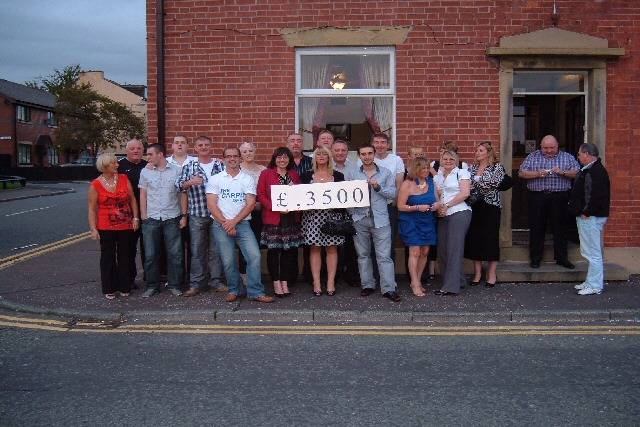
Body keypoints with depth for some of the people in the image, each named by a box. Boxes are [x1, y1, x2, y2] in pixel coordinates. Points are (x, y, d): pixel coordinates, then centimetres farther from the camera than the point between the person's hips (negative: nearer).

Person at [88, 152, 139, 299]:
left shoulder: (124, 179, 2)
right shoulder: (96, 185, -4)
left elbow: (132, 199, 5)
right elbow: (92, 209, -3)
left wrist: (135, 217, -2)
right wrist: (93, 228, -7)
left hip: (126, 226, 2)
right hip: (106, 228, -2)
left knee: (124, 257, 9)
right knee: (108, 258, 6)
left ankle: (124, 287, 21)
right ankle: (109, 289, 16)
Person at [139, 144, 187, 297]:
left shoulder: (177, 171, 0)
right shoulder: (145, 172, 6)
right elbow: (143, 195, 8)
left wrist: (184, 215, -2)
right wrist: (144, 217, 2)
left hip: (172, 218, -1)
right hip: (151, 219, 2)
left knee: (175, 254, 3)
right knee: (150, 255, 6)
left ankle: (175, 285, 16)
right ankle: (152, 286, 19)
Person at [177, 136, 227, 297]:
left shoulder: (220, 165, 8)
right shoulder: (189, 166, 7)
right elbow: (178, 184, -1)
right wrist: (189, 182, -21)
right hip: (197, 215, 0)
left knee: (216, 249, 7)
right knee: (197, 250, 3)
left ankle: (216, 280, 17)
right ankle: (196, 283, 11)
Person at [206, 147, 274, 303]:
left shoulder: (247, 179, 7)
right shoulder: (215, 179, 6)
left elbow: (250, 204, -2)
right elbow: (211, 205, -1)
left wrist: (234, 221, -11)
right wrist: (226, 223, -10)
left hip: (242, 224, 0)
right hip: (221, 225, 0)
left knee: (254, 255, -11)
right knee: (228, 260, 1)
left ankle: (255, 292, -3)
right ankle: (235, 290, 20)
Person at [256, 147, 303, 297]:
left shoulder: (294, 175, 13)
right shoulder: (266, 174, 1)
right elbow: (261, 195, -5)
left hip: (291, 218, 4)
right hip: (272, 218, -3)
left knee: (289, 250, 5)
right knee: (273, 250, 0)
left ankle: (285, 282, 14)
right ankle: (276, 283, 10)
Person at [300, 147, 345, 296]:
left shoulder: (338, 176, 9)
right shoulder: (307, 176, 9)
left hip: (332, 215, 0)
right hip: (312, 215, 0)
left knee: (332, 249, 1)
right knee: (314, 249, 0)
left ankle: (331, 282, 9)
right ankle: (316, 283, 6)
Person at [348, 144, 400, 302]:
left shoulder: (386, 173, 8)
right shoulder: (353, 175, 11)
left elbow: (393, 194, 2)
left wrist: (378, 187, -12)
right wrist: (351, 213, -7)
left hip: (380, 219, -2)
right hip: (360, 219, 2)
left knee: (384, 256, -5)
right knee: (363, 254, 8)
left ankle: (389, 289, -3)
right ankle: (367, 285, 18)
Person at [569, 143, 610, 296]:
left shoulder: (593, 172, -19)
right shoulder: (595, 170, 16)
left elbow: (595, 196, -28)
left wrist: (586, 212, -20)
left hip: (590, 218, -11)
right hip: (589, 217, 11)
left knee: (592, 252, -5)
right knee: (593, 251, 17)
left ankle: (595, 286, 1)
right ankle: (592, 282, 26)